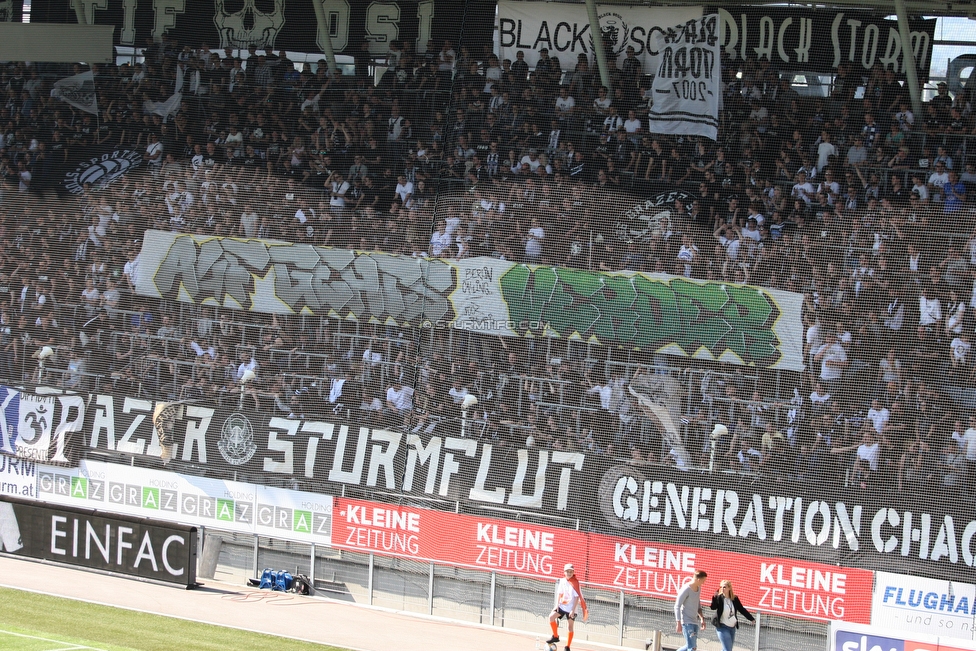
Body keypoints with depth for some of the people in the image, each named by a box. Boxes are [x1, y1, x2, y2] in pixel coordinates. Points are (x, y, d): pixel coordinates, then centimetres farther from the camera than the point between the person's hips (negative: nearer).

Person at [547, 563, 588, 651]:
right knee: (551, 616, -14)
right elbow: (559, 593, 12)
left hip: (571, 608, -4)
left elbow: (577, 597, -13)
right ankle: (555, 637, 3)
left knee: (570, 626, 1)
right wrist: (557, 604, -2)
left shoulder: (575, 583, -11)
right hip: (562, 606, 4)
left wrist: (573, 610, -18)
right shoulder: (562, 581, 3)